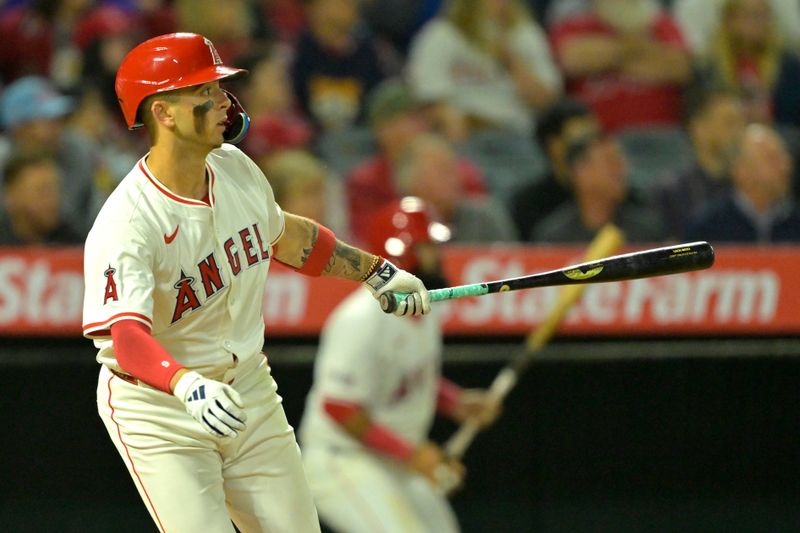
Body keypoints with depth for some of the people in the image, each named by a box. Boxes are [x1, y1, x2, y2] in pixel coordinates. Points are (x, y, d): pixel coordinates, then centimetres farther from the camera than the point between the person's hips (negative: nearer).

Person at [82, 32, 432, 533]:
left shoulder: (236, 168, -3)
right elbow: (126, 336, -39)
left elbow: (283, 233, 19)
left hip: (250, 391, 7)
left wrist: (376, 270, 25)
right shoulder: (126, 223, -26)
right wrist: (187, 385, -57)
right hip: (157, 406, -7)